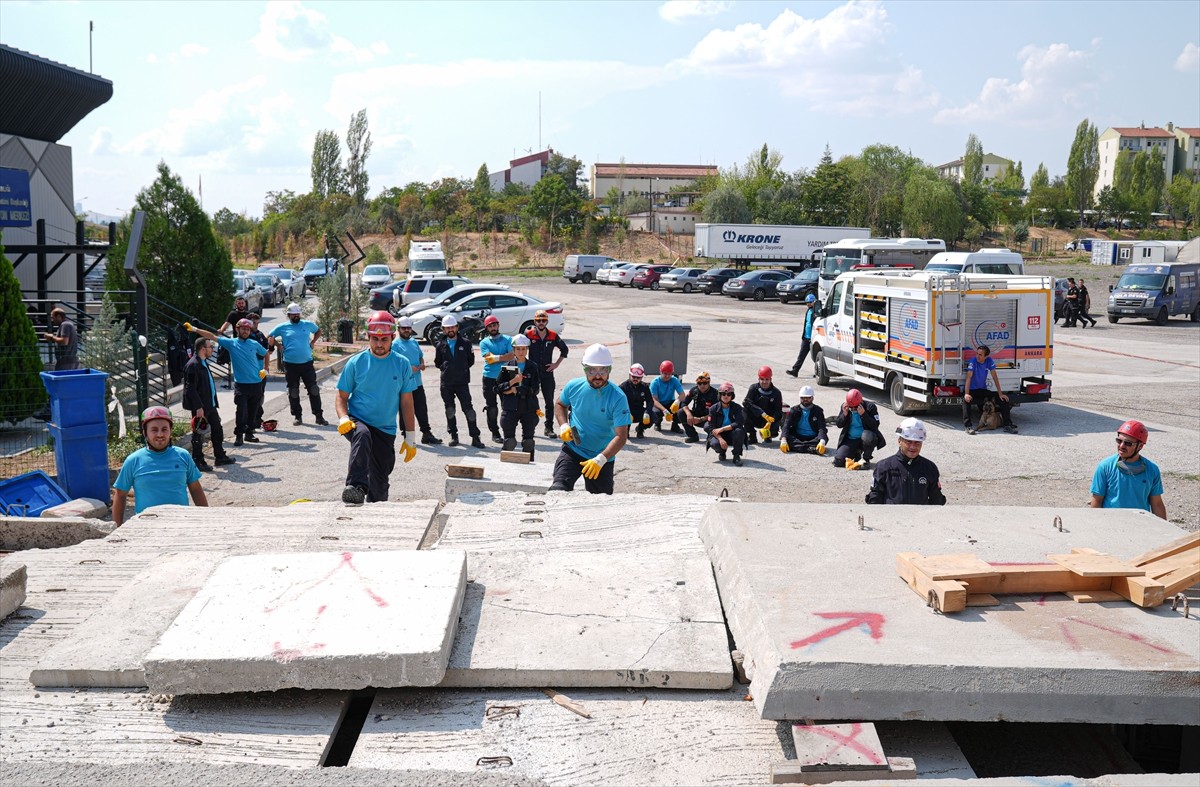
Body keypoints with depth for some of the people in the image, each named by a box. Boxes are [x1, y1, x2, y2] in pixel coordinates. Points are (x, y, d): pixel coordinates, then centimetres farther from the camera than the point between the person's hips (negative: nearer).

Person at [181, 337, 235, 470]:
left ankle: (220, 456, 27)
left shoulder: (204, 363, 13)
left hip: (210, 404, 10)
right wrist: (198, 407, -23)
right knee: (198, 434, 1)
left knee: (217, 430, 16)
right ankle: (198, 461, 11)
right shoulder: (192, 365, -19)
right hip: (200, 407, -10)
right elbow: (190, 389, -22)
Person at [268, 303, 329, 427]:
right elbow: (270, 337, 13)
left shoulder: (308, 324, 7)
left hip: (307, 363, 1)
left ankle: (319, 416, 3)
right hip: (290, 364, -1)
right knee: (293, 392, 6)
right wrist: (279, 346, 1)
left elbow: (318, 331, 25)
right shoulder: (282, 327, 3)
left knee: (314, 389, -2)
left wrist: (313, 342, 11)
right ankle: (297, 416, 16)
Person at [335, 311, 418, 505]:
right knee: (362, 435, -38)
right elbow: (342, 397, 3)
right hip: (357, 422, -2)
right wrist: (343, 418, -18)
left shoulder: (402, 364, 1)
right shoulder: (356, 362, -3)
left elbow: (406, 403, 5)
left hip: (386, 430, 3)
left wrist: (410, 438, 5)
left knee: (379, 483, 6)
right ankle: (356, 488, -50)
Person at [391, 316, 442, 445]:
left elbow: (421, 356, 26)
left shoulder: (414, 342, 16)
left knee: (422, 410, 10)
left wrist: (422, 364, 4)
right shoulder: (395, 344, -6)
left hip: (418, 383, 6)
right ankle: (407, 437, 11)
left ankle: (427, 434, 17)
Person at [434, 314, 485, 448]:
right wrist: (445, 368, 6)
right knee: (449, 410, 8)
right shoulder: (441, 345, 8)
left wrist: (463, 369, 2)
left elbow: (471, 360, 9)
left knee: (468, 409, -7)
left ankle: (475, 438, -5)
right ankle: (453, 436, 19)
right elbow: (437, 362, 17)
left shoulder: (465, 343, 3)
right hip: (446, 383, 2)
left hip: (462, 382, -2)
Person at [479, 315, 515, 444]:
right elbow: (489, 358, -9)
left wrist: (496, 358, -12)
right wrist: (504, 357, -7)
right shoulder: (484, 342, 5)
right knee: (491, 406, 2)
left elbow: (511, 356, -7)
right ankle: (495, 433, 10)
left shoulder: (507, 339, 7)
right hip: (489, 378, 0)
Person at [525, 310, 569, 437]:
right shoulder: (528, 335, -5)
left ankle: (549, 428, 11)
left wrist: (557, 363, 6)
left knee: (549, 402, 4)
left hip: (547, 373, 1)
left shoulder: (553, 336, 0)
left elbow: (564, 349, 14)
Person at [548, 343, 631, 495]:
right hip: (572, 450, 1)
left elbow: (621, 436, -22)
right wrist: (563, 426, -4)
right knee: (558, 489, -24)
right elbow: (560, 404, 16)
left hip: (603, 459, -1)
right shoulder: (574, 386, -7)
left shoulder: (618, 398, -18)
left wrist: (600, 460, -34)